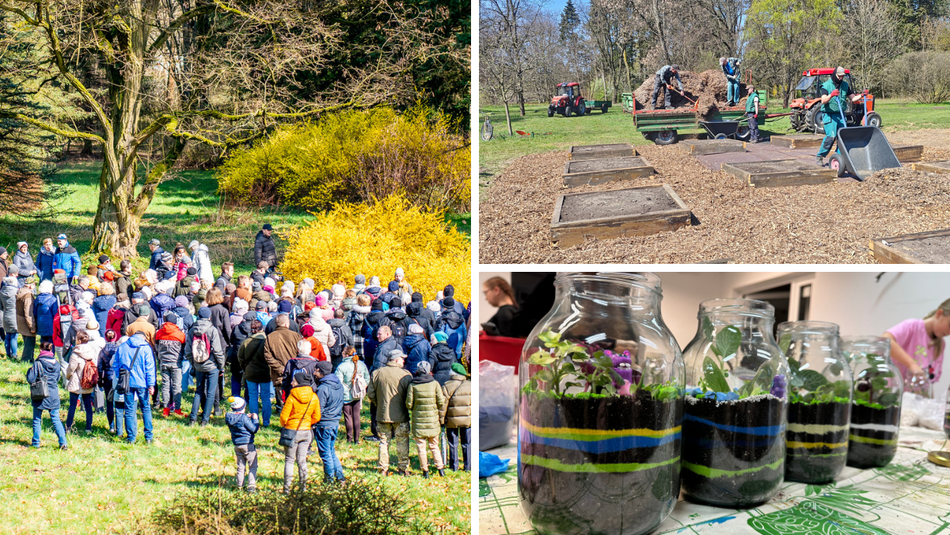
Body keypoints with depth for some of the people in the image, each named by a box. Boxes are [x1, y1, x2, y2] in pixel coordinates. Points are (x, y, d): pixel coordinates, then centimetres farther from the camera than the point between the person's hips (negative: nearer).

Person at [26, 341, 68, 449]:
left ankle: (35, 442, 18)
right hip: (54, 395, 3)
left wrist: (30, 370, 7)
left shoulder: (38, 363, -12)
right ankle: (63, 442, -3)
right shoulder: (56, 363, 1)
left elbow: (31, 379, -10)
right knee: (56, 419, 7)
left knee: (37, 420, 12)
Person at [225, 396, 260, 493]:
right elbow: (254, 429, -13)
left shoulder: (229, 417, 2)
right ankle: (251, 485, -6)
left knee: (240, 467, 15)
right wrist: (254, 419, 0)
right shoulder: (243, 418, -19)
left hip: (237, 446, 7)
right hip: (248, 445, -6)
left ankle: (240, 485, 16)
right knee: (253, 466, 2)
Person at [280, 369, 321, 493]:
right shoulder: (314, 397, -2)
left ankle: (287, 488, 6)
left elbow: (284, 416, -10)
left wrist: (284, 425, 11)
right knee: (302, 460, 13)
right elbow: (316, 417, 4)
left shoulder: (292, 397, -15)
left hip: (291, 431, -4)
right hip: (306, 432, 4)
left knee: (289, 460, 7)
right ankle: (303, 487, 15)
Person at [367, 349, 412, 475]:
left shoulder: (376, 373, -1)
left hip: (382, 414, 3)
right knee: (402, 442, 9)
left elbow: (370, 394, 2)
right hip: (401, 415, -3)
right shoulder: (405, 375, -11)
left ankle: (383, 469, 14)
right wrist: (406, 407, 10)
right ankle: (403, 468, 13)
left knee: (383, 441, 12)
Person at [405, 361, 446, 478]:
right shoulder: (435, 384, -4)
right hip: (433, 420, 2)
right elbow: (442, 402, -3)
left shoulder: (412, 385, -7)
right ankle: (440, 468, 15)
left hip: (418, 420, -1)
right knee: (434, 446, 16)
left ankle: (425, 470, 11)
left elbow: (408, 404, -5)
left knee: (421, 447, 8)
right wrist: (441, 418, 9)